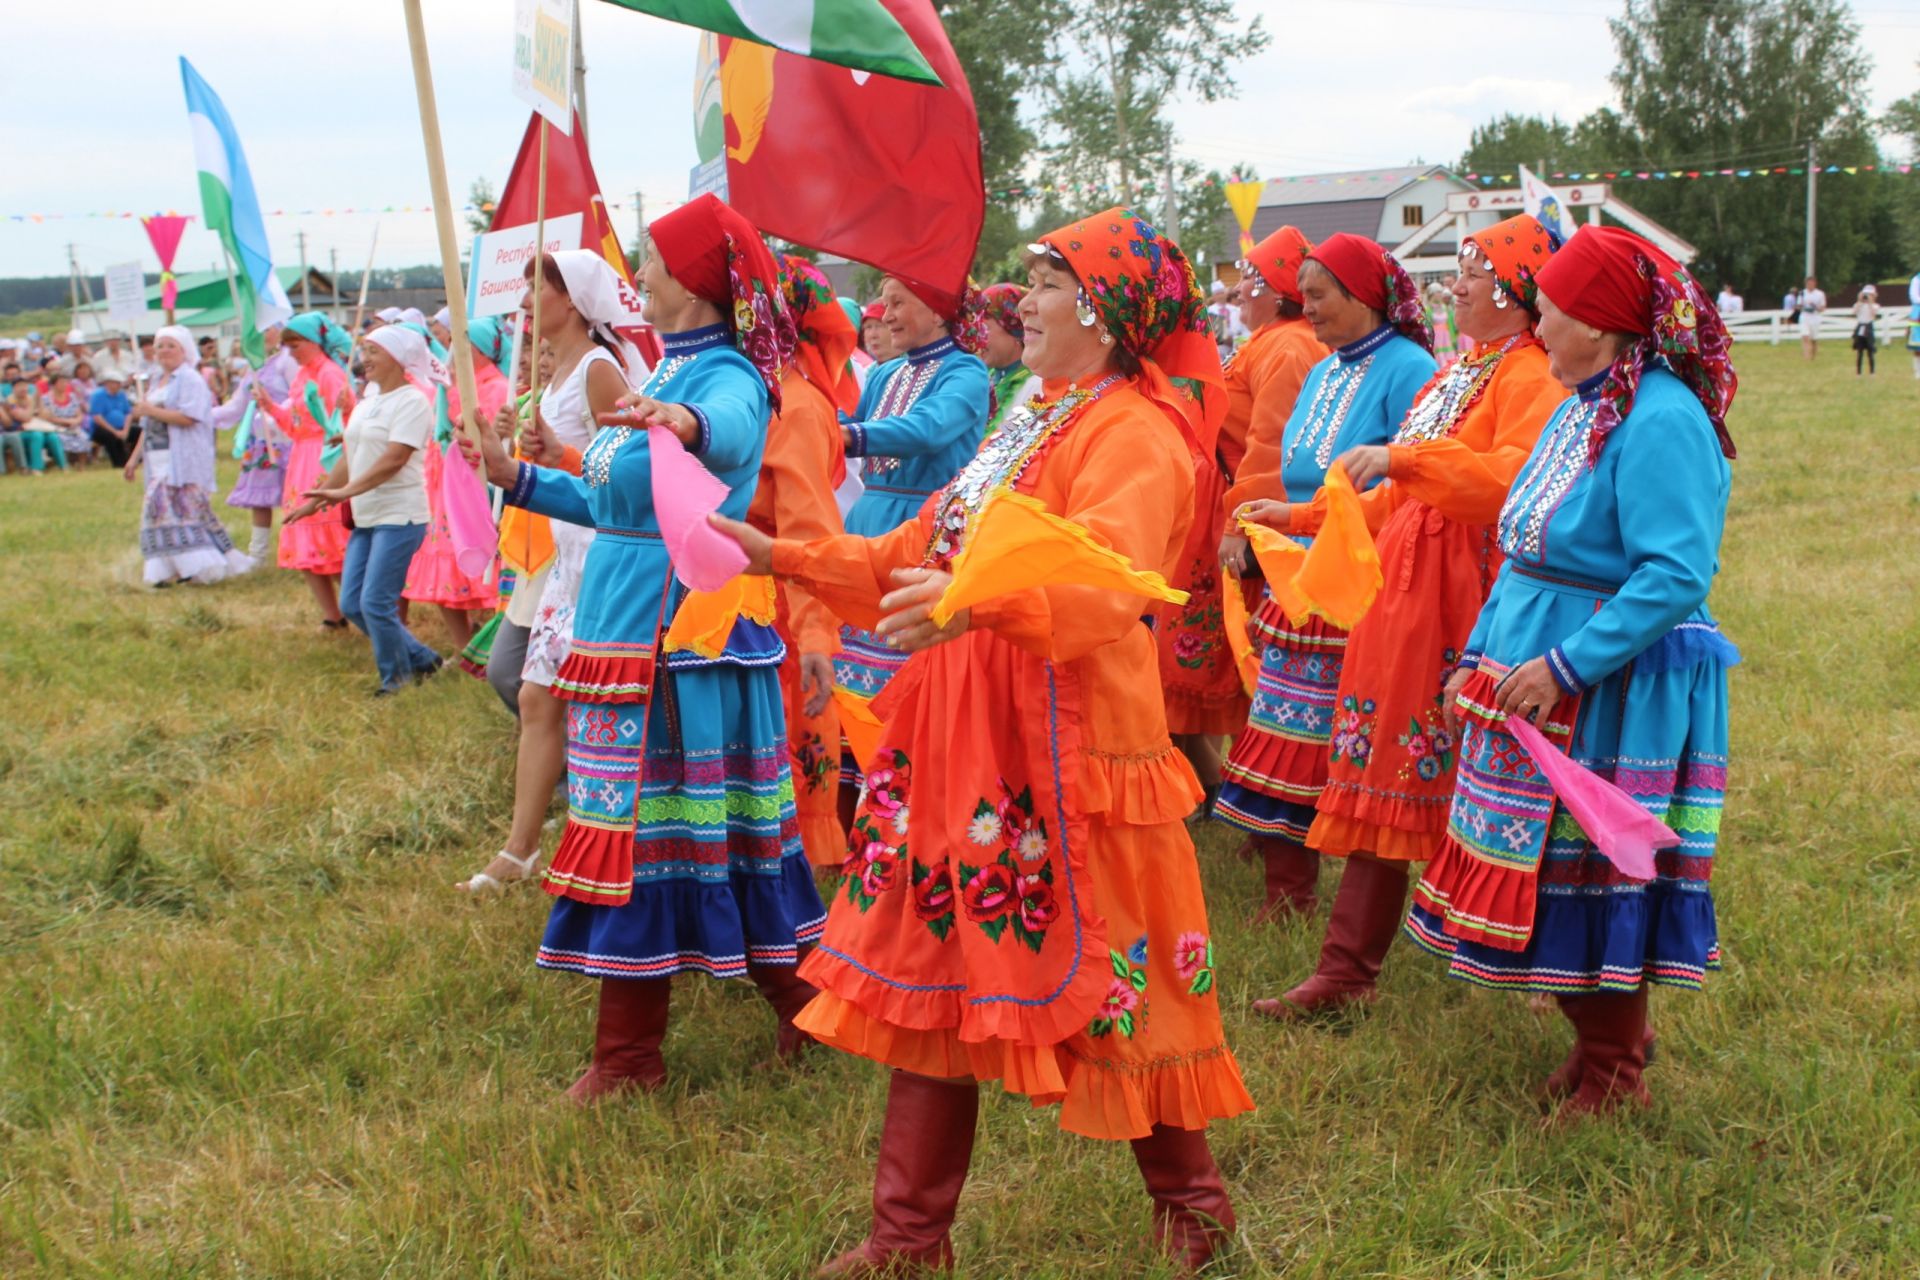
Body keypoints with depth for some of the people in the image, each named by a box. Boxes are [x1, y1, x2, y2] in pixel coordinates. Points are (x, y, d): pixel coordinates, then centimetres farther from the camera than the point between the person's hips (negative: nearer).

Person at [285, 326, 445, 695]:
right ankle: (421, 659, 21)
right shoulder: (367, 401, 16)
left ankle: (397, 678, 11)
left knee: (376, 603, -9)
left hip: (399, 515, -9)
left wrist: (346, 491, -25)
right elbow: (349, 457, 20)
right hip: (366, 517, 9)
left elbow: (394, 459, -21)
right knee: (351, 604, 7)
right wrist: (317, 498, 20)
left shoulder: (412, 401, -11)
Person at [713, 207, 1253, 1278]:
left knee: (1104, 974, 2)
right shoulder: (1032, 426, 19)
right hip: (961, 737, 9)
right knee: (932, 969, 11)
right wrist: (790, 558, 14)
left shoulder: (1137, 435, -12)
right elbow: (923, 552, 19)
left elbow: (1100, 582, -30)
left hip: (1065, 746, -9)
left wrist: (977, 602, -46)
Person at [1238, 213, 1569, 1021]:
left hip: (1468, 602, -8)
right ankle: (1346, 971, 16)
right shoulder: (1454, 375, 18)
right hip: (1402, 591, 9)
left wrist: (1402, 456, -32)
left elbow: (1513, 480, -27)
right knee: (1383, 778, 9)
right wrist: (1298, 517, 20)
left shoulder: (1531, 376, -9)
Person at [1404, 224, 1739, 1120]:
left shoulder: (1661, 423, -18)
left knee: (1597, 879, 2)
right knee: (1539, 872, 15)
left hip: (1613, 694, -9)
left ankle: (1613, 1079, 19)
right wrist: (1481, 656, 12)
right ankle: (1597, 1040, 32)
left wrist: (1566, 667, -26)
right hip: (1537, 682, 9)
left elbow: (1677, 578, -26)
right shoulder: (1582, 408, 10)